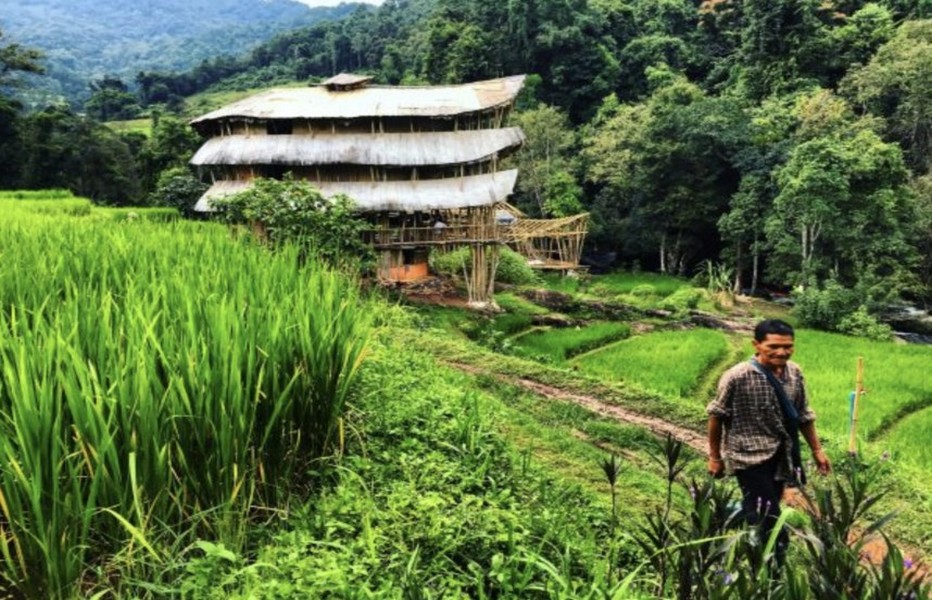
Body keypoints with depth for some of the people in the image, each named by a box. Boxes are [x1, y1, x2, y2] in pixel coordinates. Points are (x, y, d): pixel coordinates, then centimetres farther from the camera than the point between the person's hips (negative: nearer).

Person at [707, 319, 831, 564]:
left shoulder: (795, 373, -2)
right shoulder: (737, 377, -20)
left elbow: (803, 415, 12)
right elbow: (717, 416, -9)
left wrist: (817, 450, 15)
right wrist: (715, 456, -2)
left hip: (781, 456, 6)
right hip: (750, 457, -6)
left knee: (759, 512, 18)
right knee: (771, 525, -5)